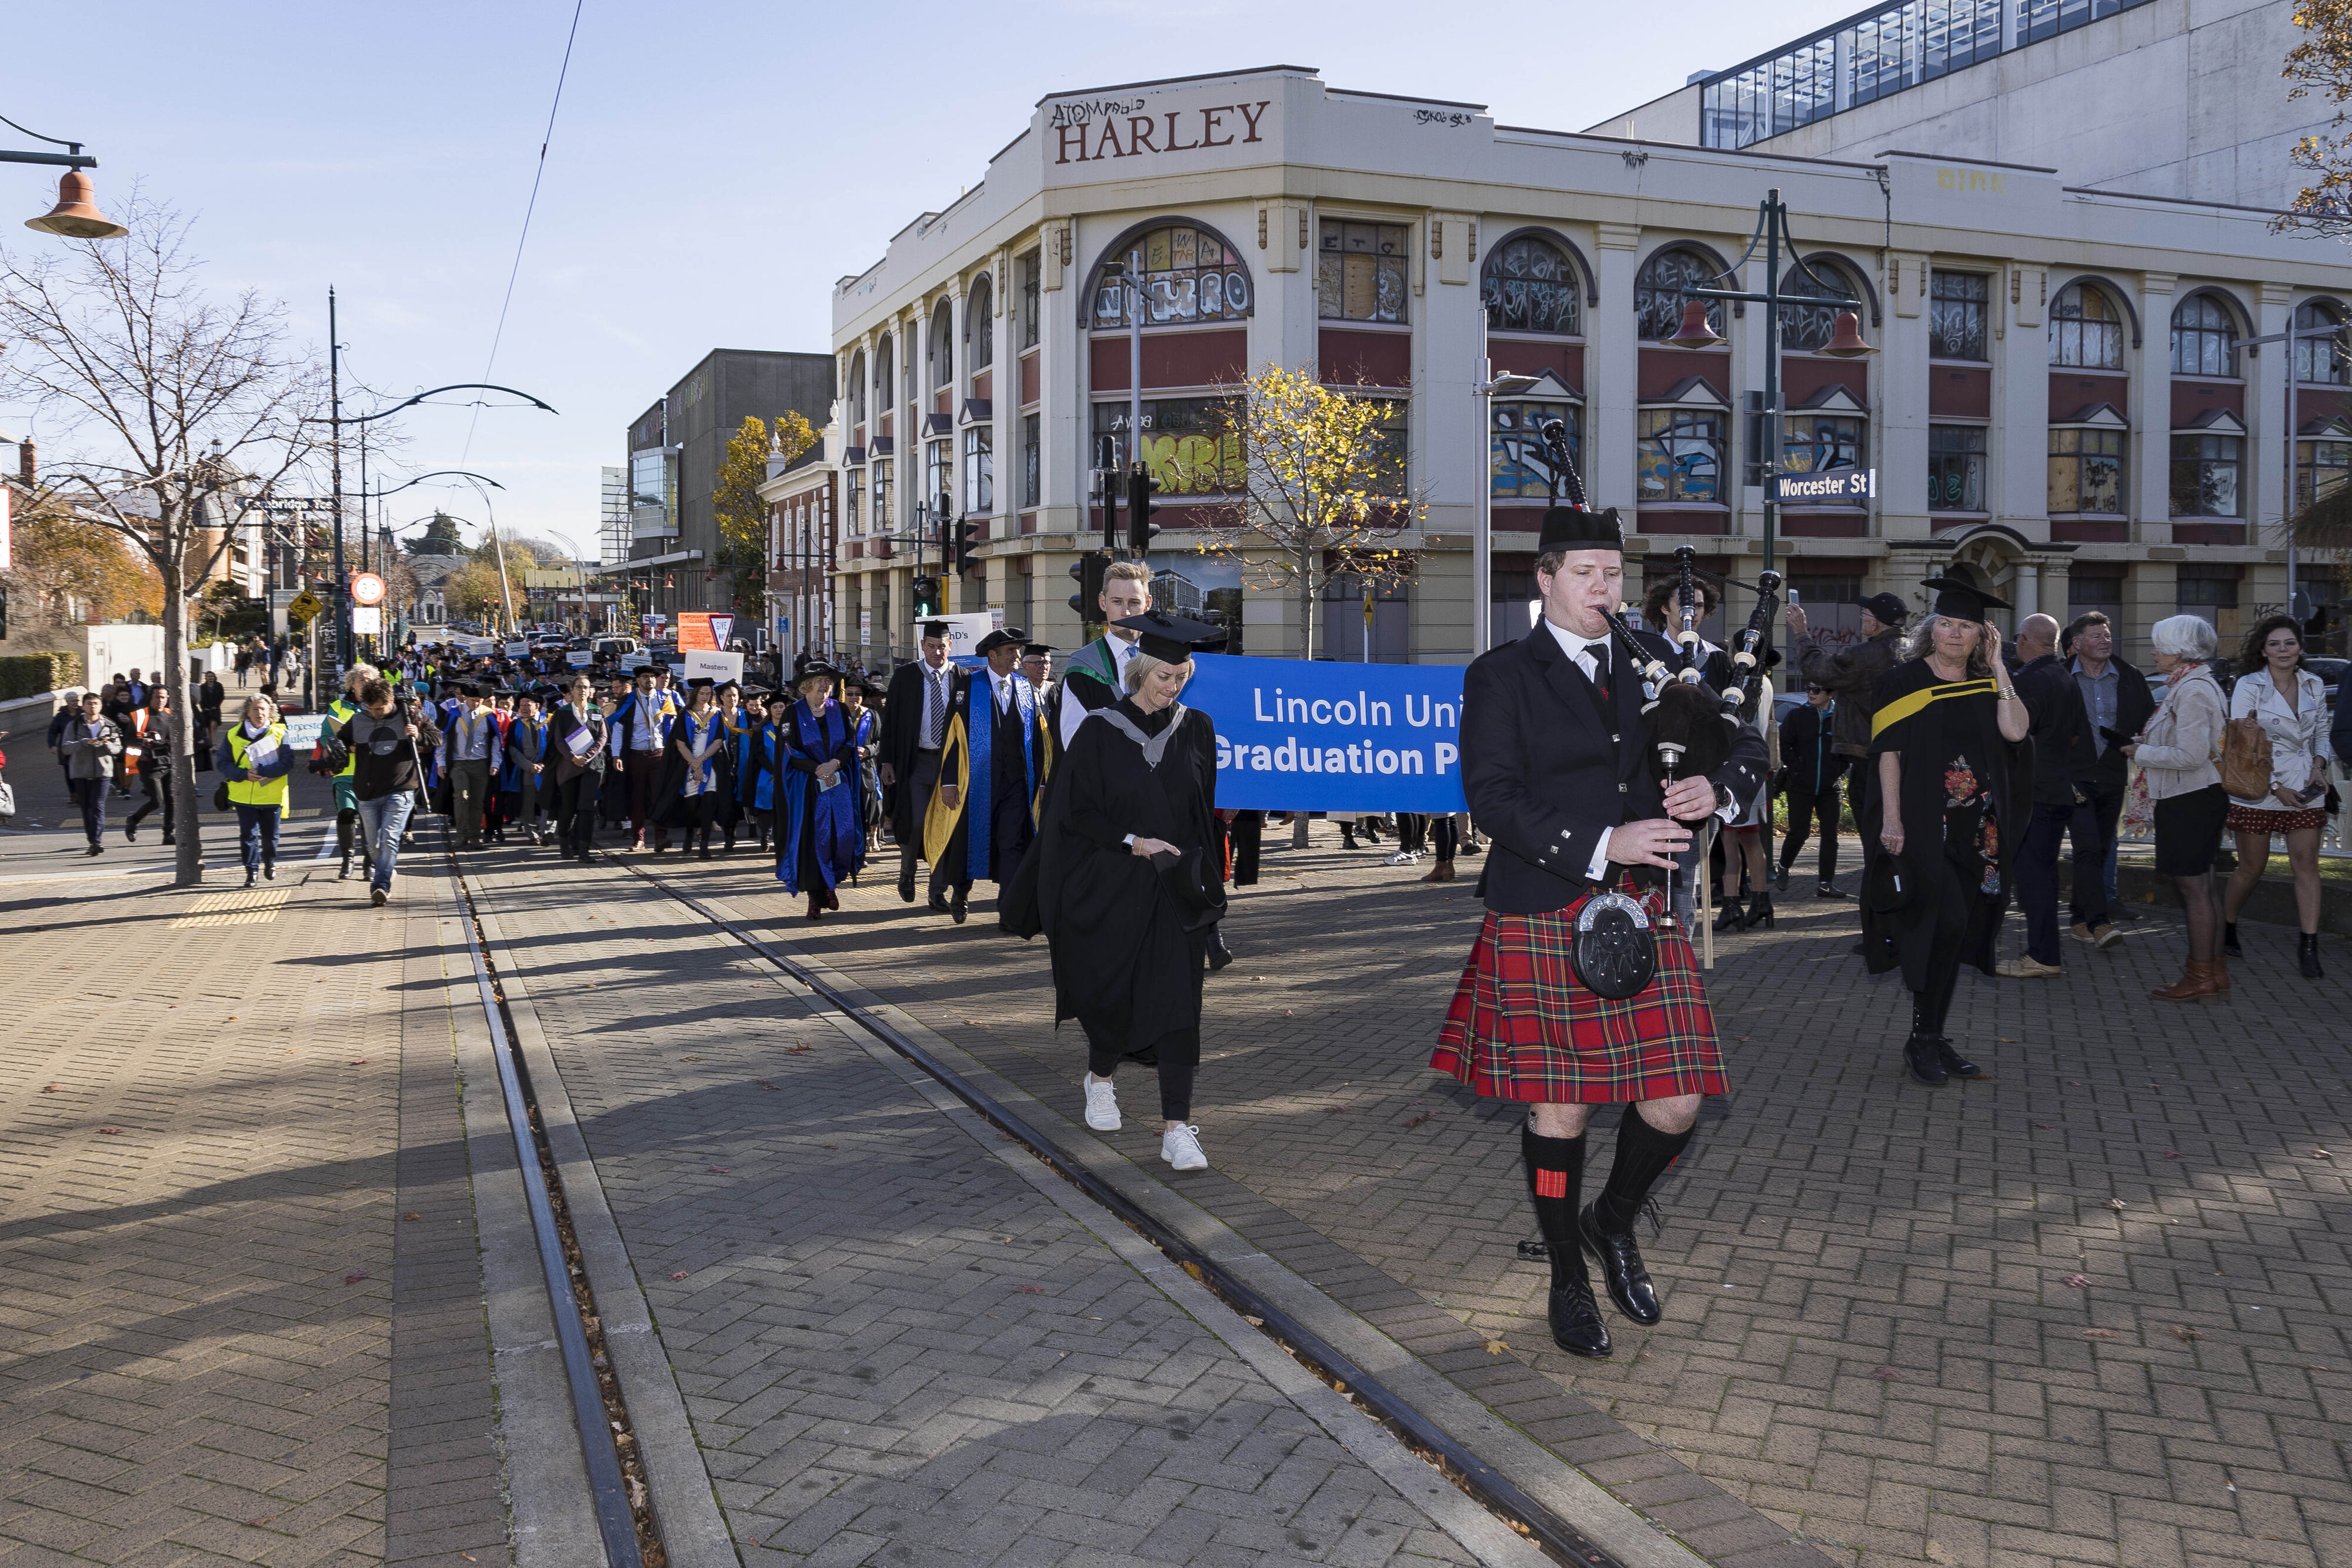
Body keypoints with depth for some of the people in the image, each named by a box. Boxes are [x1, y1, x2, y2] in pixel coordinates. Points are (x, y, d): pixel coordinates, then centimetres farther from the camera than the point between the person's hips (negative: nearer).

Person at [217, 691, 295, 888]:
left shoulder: (279, 733, -2)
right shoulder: (233, 735, 3)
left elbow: (288, 763, -11)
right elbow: (222, 763, 2)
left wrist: (261, 772, -21)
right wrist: (244, 774, -15)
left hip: (272, 796, 0)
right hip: (244, 796, 1)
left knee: (270, 835, 10)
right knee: (248, 834, -3)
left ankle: (270, 864, 35)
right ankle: (252, 870, 8)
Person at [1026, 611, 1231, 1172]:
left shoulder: (1196, 730, 4)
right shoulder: (1100, 732, -4)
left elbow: (1210, 810, 11)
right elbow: (1074, 811, -4)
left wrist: (1206, 878, 8)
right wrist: (1132, 842, -15)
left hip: (1176, 889, 1)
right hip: (1110, 889, -1)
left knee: (1176, 999, -6)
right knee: (1110, 993, 9)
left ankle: (1176, 1129, -6)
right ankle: (1100, 1078, 40)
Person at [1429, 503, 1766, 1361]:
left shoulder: (1650, 669, 13)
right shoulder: (1501, 677, -2)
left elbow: (1745, 745, 15)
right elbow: (1492, 797, -13)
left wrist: (1716, 789, -9)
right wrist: (1601, 844, -21)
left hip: (1642, 911, 4)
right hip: (1544, 919, -4)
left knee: (1676, 1101, 1)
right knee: (1559, 1107, 4)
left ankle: (1613, 1221, 32)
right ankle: (1568, 1280, 24)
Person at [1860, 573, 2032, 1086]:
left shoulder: (1987, 683, 11)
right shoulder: (1905, 680, 0)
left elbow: (2016, 731, -7)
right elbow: (1889, 753, -5)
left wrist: (1997, 665, -4)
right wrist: (1891, 818, -14)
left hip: (1977, 830, 5)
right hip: (1923, 825, -5)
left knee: (1957, 932, 7)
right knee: (1944, 921, -16)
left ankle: (1932, 1038, 18)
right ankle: (1923, 1039, -3)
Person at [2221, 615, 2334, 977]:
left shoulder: (2315, 685, 7)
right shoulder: (2248, 686, -6)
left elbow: (2322, 733, 18)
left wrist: (2319, 765, -2)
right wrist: (2276, 788, -12)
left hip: (2305, 788, 3)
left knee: (2307, 864, -3)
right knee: (2252, 868, 5)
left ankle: (2309, 945, 0)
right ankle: (2225, 928, 26)